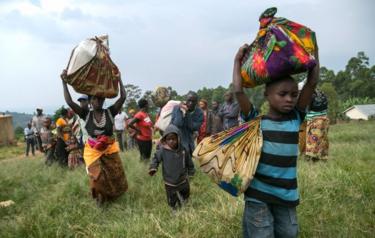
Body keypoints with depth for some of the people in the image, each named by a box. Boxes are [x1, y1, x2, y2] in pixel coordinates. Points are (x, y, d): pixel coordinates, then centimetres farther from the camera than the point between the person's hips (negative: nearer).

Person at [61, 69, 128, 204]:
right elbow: (69, 102, -18)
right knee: (97, 178, 0)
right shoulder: (86, 115, -11)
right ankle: (100, 197, 30)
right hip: (93, 151, -1)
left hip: (110, 150, 1)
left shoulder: (110, 112, -11)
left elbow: (123, 97, -19)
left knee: (115, 176, 14)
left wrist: (119, 80, -19)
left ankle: (111, 196, 43)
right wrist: (64, 82, -21)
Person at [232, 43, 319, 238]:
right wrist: (238, 61, -5)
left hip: (287, 194, 4)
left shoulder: (296, 119, 1)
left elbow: (312, 83, -3)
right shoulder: (256, 120, -7)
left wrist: (314, 52, 0)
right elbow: (238, 90, -15)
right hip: (258, 194, -3)